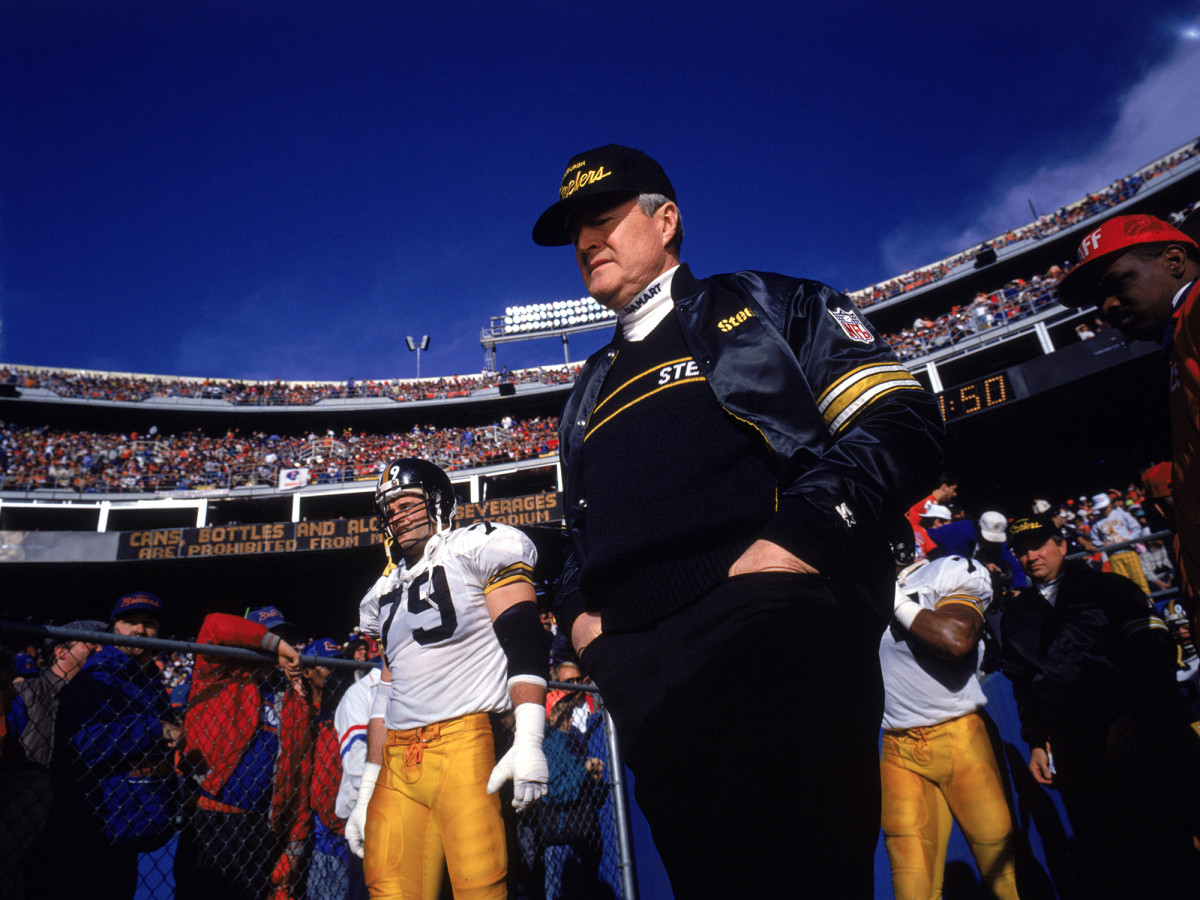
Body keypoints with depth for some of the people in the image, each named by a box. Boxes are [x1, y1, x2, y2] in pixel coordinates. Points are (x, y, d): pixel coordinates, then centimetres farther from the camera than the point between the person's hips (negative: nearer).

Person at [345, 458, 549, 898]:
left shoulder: (480, 550, 2)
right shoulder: (386, 592, 24)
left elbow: (524, 643, -9)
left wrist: (528, 741, -20)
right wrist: (366, 791, 20)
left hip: (466, 742, -6)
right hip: (398, 761, 6)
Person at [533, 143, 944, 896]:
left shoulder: (766, 306, 12)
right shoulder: (591, 393, 30)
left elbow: (903, 425, 0)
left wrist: (799, 539, -15)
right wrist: (577, 610, 10)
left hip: (772, 635, -5)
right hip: (642, 679, 6)